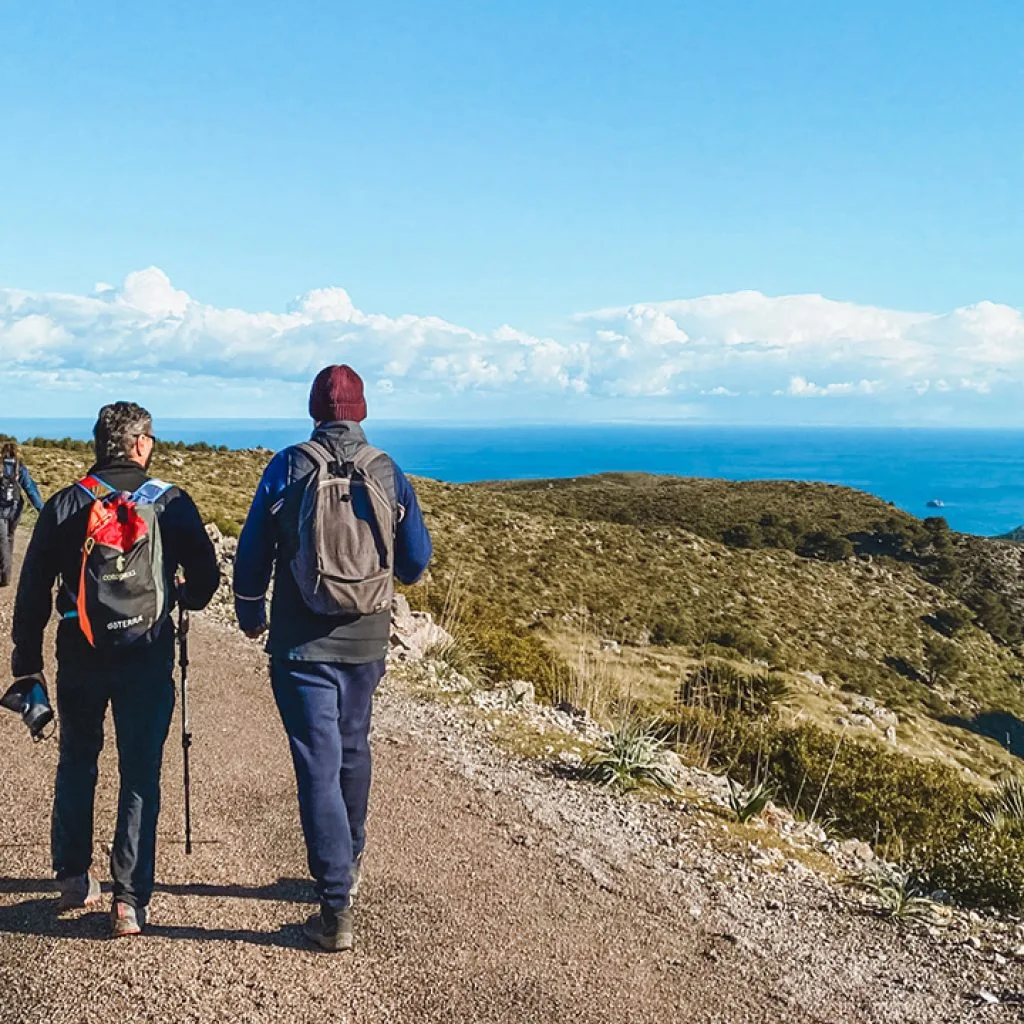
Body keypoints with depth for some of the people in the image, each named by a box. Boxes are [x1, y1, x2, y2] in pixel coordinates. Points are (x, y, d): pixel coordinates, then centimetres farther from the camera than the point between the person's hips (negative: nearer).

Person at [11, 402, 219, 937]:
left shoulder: (64, 505, 1)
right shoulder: (171, 502, -4)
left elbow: (32, 590, 2)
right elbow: (205, 574, -1)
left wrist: (28, 658, 10)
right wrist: (186, 598, 22)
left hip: (80, 654, 2)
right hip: (148, 656, -2)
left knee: (75, 764, 20)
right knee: (140, 776, 6)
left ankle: (73, 879, 30)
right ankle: (130, 900, 5)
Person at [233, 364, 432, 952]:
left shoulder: (288, 468, -7)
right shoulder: (389, 473, -2)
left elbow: (253, 553, -3)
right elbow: (416, 563, 5)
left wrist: (250, 613, 14)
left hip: (300, 646, -3)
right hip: (366, 643, 3)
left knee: (319, 766, 1)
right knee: (353, 751, 23)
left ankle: (337, 908, 1)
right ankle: (350, 862, 41)